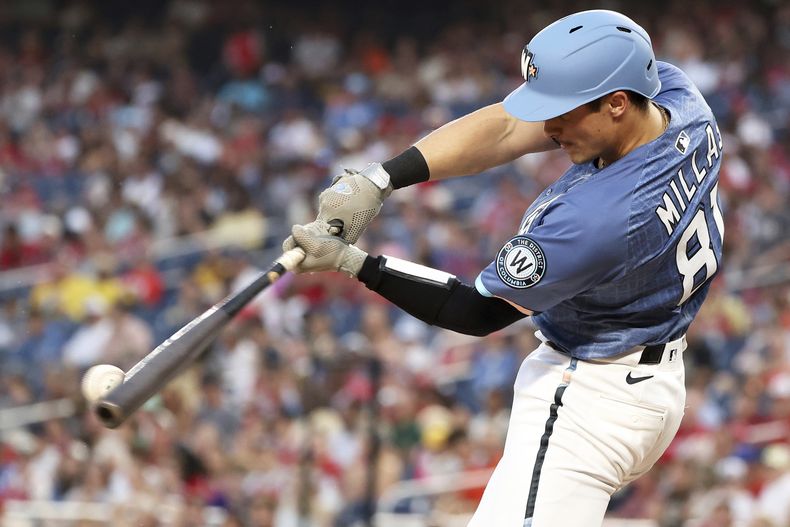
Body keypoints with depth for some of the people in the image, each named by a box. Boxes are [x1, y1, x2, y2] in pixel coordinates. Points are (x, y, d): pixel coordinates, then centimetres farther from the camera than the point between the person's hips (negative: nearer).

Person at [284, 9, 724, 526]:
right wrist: (377, 181, -14)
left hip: (589, 400, -10)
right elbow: (504, 129, -6)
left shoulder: (597, 218, -33)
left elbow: (478, 313, -19)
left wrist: (349, 261, -17)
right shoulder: (676, 92, -10)